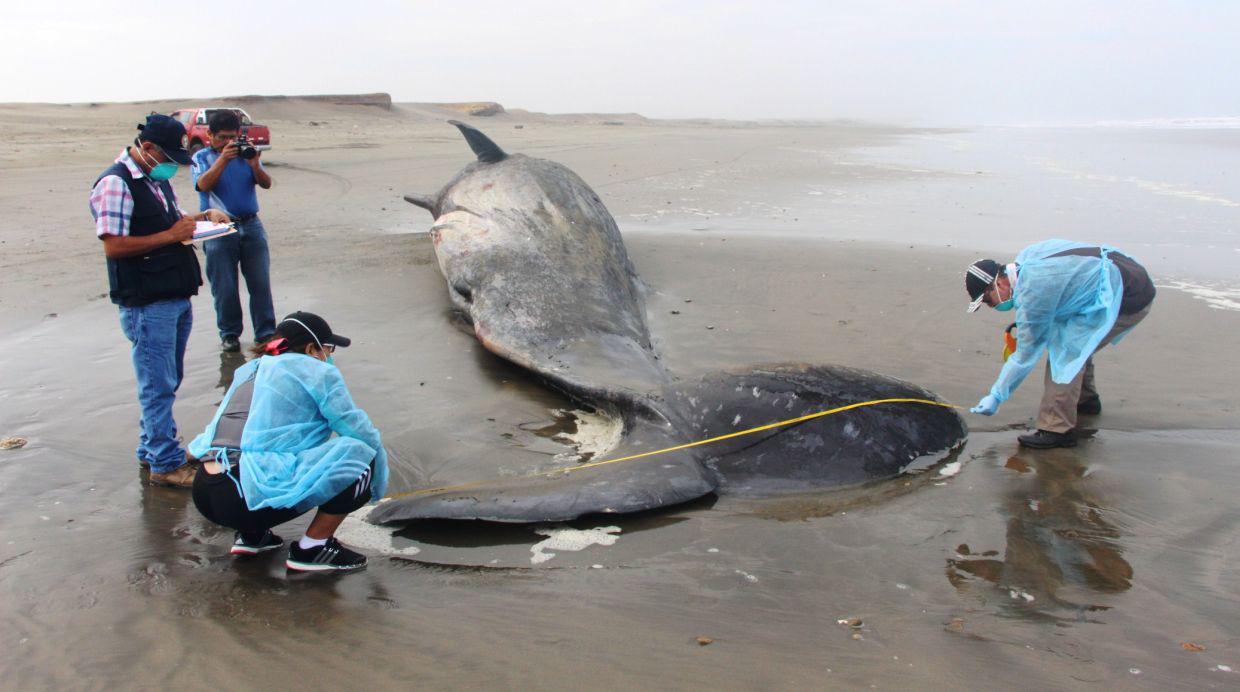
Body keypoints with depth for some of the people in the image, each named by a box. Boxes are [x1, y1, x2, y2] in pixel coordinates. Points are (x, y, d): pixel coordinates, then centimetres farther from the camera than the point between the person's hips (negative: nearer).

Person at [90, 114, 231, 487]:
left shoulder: (156, 179, 14)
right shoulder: (116, 183, -15)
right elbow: (113, 247, -22)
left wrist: (202, 216, 9)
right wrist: (171, 235, -20)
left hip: (176, 297, 10)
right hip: (146, 304, -9)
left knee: (166, 381, 18)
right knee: (158, 386, -3)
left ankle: (151, 449, 31)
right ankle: (166, 464, 6)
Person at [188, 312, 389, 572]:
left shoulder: (250, 370, 24)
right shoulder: (317, 371, 3)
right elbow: (360, 431, 2)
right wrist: (378, 486, 17)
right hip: (255, 499, -8)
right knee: (360, 455, -2)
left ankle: (251, 535, 19)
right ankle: (312, 548, 4)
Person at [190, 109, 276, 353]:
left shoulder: (245, 153, 10)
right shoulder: (201, 157, 4)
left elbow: (266, 184, 0)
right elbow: (203, 185, -15)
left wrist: (255, 165, -19)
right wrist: (223, 159, -24)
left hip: (251, 225, 2)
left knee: (260, 283, 1)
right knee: (225, 288, 3)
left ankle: (266, 333, 9)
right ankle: (229, 334, 15)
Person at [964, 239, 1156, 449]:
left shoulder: (1033, 292, -23)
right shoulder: (1025, 259, 2)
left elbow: (1026, 354, -17)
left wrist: (996, 396, -10)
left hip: (1128, 299, -10)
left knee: (1066, 351, -15)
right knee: (1076, 344, 23)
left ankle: (1057, 430, -13)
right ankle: (1086, 399, 42)